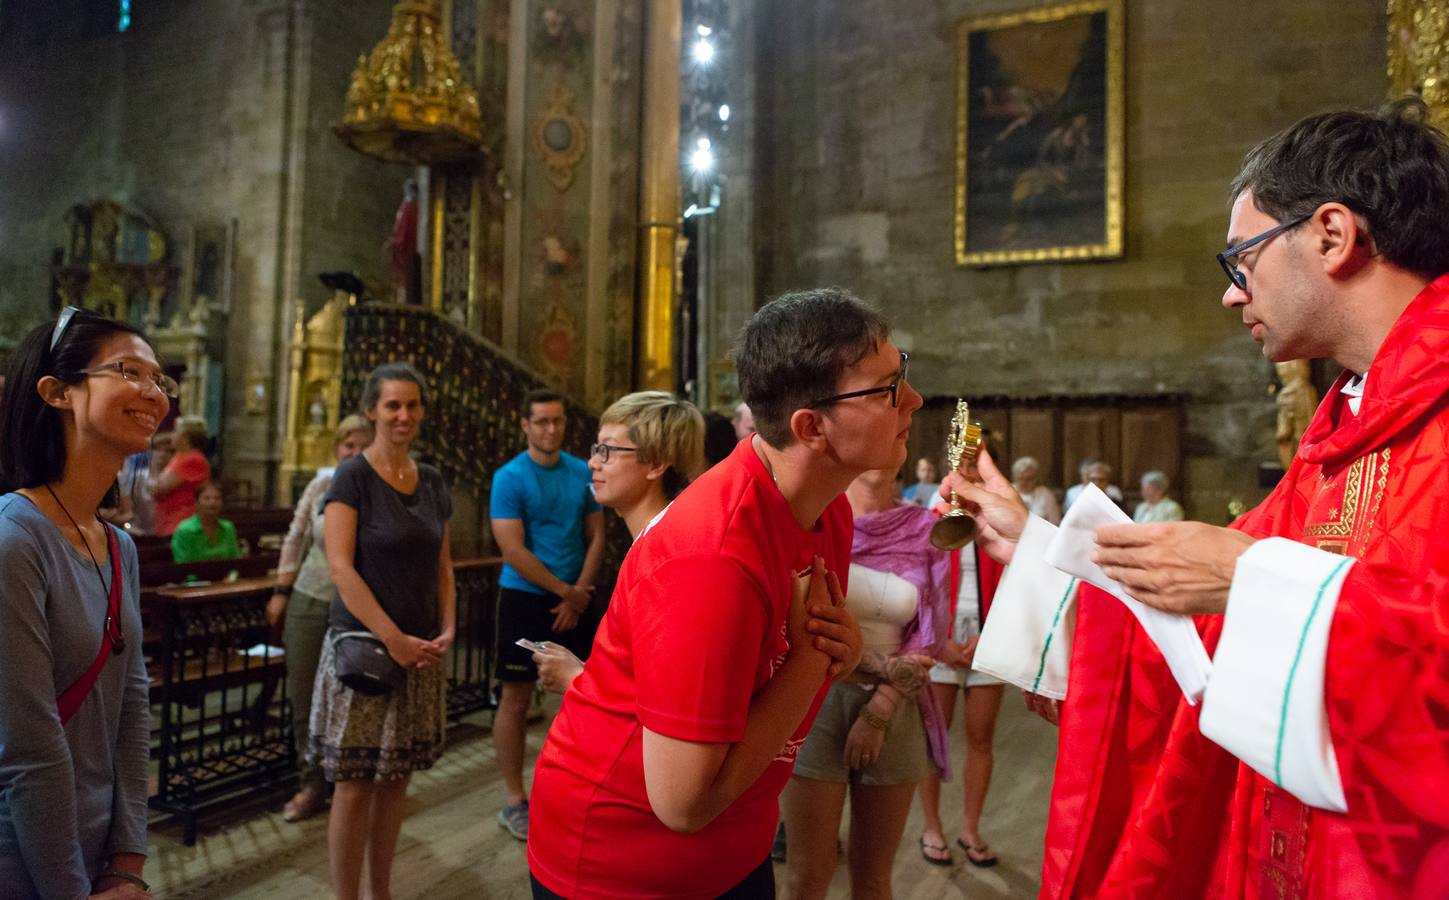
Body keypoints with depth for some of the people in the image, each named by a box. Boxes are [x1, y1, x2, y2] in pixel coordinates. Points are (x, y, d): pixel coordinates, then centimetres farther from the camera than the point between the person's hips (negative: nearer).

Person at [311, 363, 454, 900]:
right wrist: (393, 639, -17)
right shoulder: (353, 477, -7)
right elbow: (340, 568, -14)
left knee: (397, 779, 13)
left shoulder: (431, 482, 9)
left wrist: (446, 629, -1)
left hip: (420, 650, 5)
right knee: (355, 786, 2)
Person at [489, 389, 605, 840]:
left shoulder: (583, 473, 4)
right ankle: (514, 801, 16)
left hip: (575, 601, 4)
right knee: (515, 700, 3)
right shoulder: (509, 478, -8)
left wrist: (580, 592, -7)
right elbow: (513, 551, -14)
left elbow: (596, 537, 5)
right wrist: (565, 591, -12)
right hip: (525, 599, -4)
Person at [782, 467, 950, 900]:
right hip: (816, 697, -2)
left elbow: (929, 634, 0)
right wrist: (884, 666, -12)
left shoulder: (925, 528, 2)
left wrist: (878, 711, -7)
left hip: (894, 710, 2)